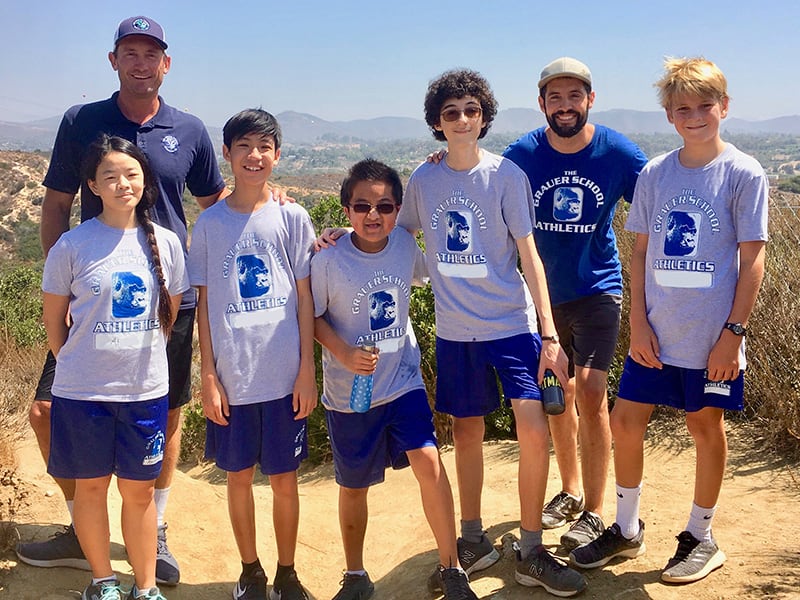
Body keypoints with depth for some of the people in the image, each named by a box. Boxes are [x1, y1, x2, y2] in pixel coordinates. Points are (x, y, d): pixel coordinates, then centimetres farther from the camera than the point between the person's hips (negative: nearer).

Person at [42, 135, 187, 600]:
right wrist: (78, 366, 5)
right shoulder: (72, 245, -7)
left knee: (140, 490, 12)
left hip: (147, 389, 1)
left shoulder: (166, 243, -1)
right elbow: (53, 319, 2)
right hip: (82, 391, -1)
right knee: (91, 486, 13)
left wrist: (144, 356, 8)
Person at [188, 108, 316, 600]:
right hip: (232, 377, 1)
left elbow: (305, 297, 2)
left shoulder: (292, 218, 0)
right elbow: (205, 303, 4)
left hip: (284, 376, -1)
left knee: (284, 478, 8)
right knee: (239, 476, 12)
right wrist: (208, 376, -1)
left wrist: (308, 370, -2)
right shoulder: (210, 223, 2)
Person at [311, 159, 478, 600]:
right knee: (354, 487, 12)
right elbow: (313, 316, -6)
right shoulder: (328, 261, -16)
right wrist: (344, 354, -21)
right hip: (348, 393, -1)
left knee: (428, 463, -15)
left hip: (403, 382, 2)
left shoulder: (406, 245, -5)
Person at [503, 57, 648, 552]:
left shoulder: (619, 153, -10)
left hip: (597, 289, -2)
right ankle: (570, 490, 32)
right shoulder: (522, 155, -7)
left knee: (589, 391, -12)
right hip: (543, 292, 3)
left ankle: (594, 513, 2)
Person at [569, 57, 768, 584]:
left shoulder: (744, 174, -6)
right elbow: (641, 251, 7)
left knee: (707, 427, 10)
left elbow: (753, 258, -7)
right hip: (656, 334, 4)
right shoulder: (654, 174, 4)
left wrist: (733, 333, -11)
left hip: (713, 339, -3)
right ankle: (627, 529, 27)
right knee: (625, 422, 7)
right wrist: (639, 323, 0)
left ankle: (701, 537, 29)